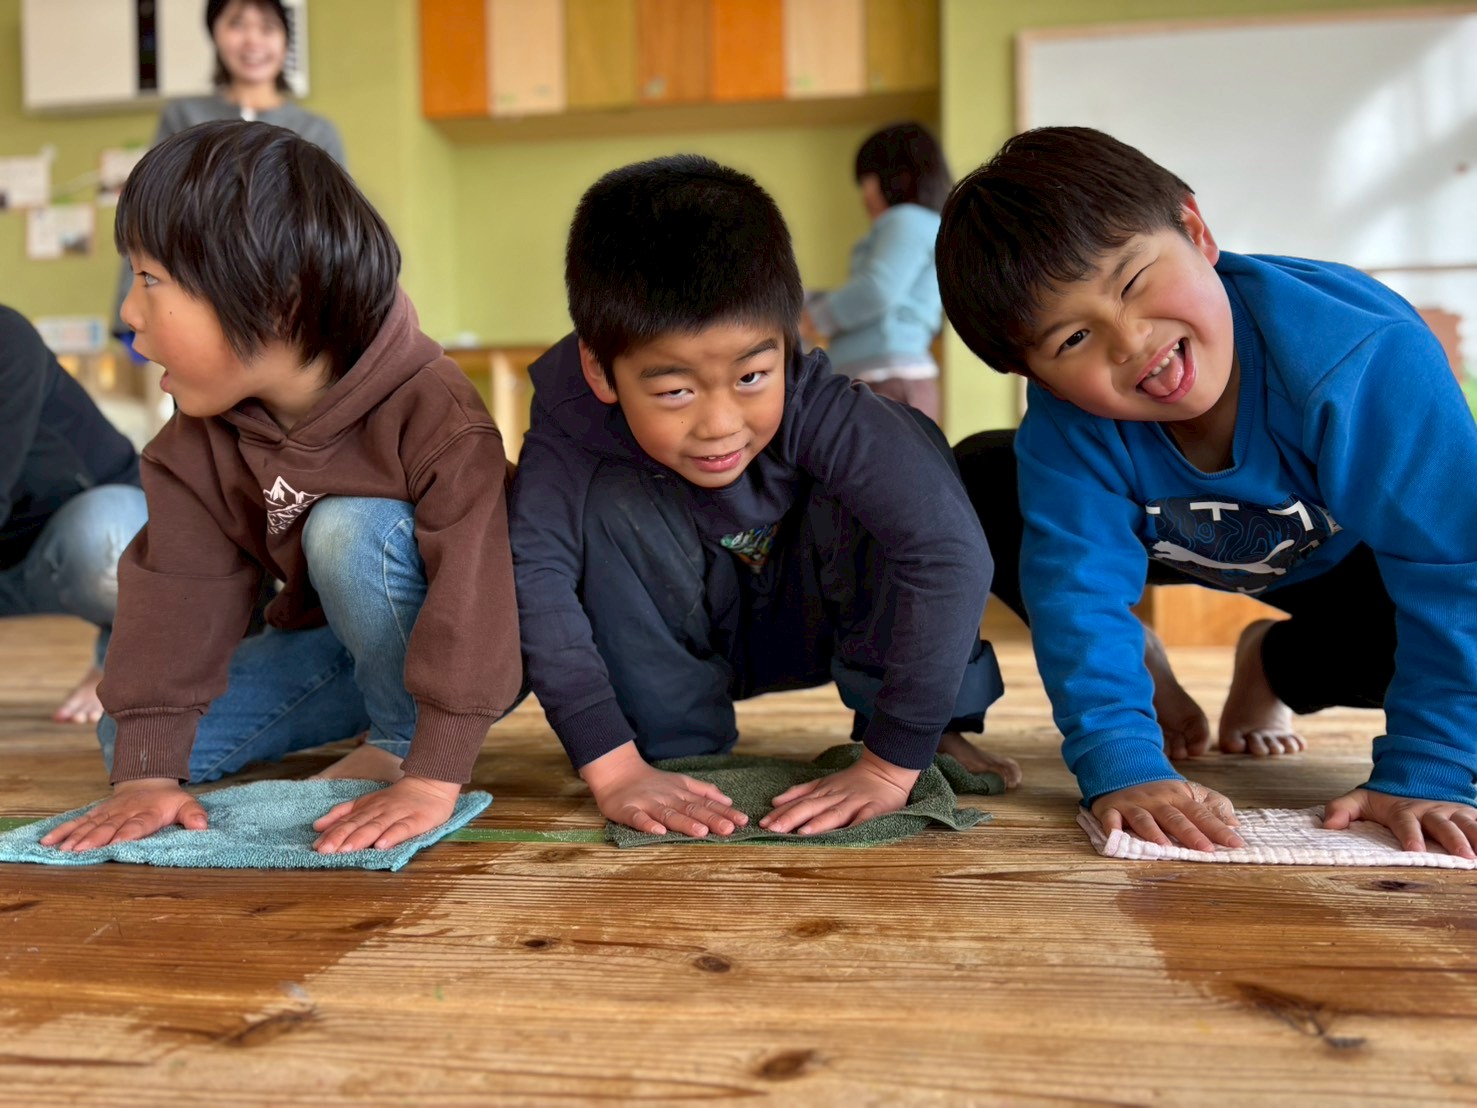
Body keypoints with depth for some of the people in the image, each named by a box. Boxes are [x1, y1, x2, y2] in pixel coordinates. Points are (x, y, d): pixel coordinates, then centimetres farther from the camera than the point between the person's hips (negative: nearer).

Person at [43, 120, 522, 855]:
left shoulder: (436, 417, -30)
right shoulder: (200, 437, -9)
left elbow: (472, 587, -35)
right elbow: (180, 589, -10)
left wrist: (434, 775, -38)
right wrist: (148, 769, -16)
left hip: (441, 645, -6)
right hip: (335, 639, 6)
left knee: (349, 529, -33)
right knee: (126, 734, -1)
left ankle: (403, 741, -15)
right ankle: (368, 712, 9)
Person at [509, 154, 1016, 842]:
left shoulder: (818, 409, -35)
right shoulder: (572, 423, -30)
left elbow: (953, 553, -41)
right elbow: (533, 578, -37)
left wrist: (889, 767, -42)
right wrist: (614, 770, -42)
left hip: (828, 618, -1)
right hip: (684, 641, 1)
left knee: (911, 471, -29)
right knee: (606, 505, -29)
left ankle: (938, 730, -14)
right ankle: (675, 751, -13)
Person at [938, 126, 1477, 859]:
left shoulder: (1369, 358, -40)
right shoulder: (1066, 427, -33)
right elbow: (1078, 590, -35)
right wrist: (1121, 767, -46)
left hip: (1342, 556, -1)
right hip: (1164, 543, 2)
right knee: (978, 487, -21)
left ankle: (1274, 667, 3)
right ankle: (1141, 670, 2)